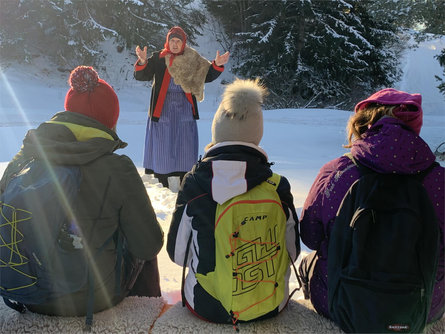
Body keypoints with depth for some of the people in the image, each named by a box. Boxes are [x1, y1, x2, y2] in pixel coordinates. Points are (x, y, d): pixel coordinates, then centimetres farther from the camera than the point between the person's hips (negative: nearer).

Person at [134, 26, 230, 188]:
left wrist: (217, 65, -6)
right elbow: (140, 76, -6)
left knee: (185, 147, 3)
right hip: (162, 110, -1)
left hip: (184, 109, 2)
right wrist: (142, 62, -26)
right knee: (162, 145, 0)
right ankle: (162, 185, 10)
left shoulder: (192, 59, 6)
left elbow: (207, 76, 12)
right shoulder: (158, 58, 0)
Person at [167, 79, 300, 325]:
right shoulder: (278, 186, -16)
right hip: (270, 307, 1)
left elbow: (177, 253, -4)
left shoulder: (193, 182, -16)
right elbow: (291, 252, -1)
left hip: (207, 305, 0)